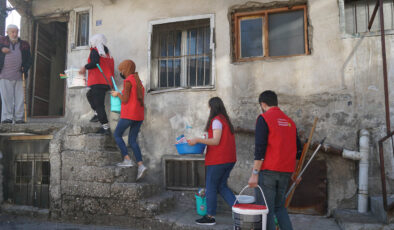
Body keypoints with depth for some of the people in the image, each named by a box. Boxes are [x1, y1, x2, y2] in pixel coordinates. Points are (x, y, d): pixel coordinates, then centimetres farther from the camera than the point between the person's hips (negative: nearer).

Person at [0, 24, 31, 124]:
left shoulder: (23, 44, 15)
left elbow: (29, 59, 17)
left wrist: (25, 68, 2)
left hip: (19, 75, 2)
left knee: (20, 97, 0)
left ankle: (19, 118, 6)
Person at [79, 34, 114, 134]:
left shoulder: (95, 51, -3)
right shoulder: (108, 54, 18)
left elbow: (94, 63, -19)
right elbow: (111, 69, 16)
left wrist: (85, 67, -3)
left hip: (97, 82, -9)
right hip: (107, 82, 9)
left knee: (99, 104, -8)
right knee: (90, 95, 27)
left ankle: (106, 127, -10)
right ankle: (97, 114, 14)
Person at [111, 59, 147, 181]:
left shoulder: (128, 81, -9)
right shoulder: (138, 81, 18)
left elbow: (125, 100, -13)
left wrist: (117, 94, 6)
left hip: (129, 114, -8)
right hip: (139, 116, 8)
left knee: (117, 135, 9)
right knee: (132, 140, 9)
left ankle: (127, 160, 1)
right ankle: (140, 165, -2)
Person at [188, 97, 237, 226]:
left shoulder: (216, 120, -12)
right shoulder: (225, 119, 15)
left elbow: (216, 141, -19)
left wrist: (198, 140, -19)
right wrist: (206, 140, 22)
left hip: (218, 160, -9)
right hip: (229, 159, 9)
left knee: (211, 187, 3)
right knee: (222, 186, 16)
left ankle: (210, 217, 12)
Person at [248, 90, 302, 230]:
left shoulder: (264, 118, -7)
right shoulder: (289, 121, 13)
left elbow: (260, 148, -15)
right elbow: (298, 149, 17)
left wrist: (254, 174, -13)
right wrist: (294, 172, 26)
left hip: (268, 171, -7)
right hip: (285, 172, 7)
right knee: (279, 206, 20)